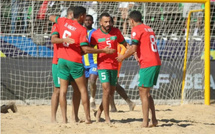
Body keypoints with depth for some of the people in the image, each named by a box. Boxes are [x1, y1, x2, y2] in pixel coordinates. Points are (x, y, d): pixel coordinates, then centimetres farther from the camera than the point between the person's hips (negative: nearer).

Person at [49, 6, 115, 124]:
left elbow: (51, 17, 21)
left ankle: (64, 119, -1)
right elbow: (85, 49, -16)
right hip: (75, 61, -4)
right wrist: (103, 51, -11)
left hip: (62, 60, 4)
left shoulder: (64, 21, 3)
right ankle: (87, 118, 5)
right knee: (83, 90, 7)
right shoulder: (82, 30, -11)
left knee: (63, 90, 5)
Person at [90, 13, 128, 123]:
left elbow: (125, 44, 12)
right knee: (106, 90, -14)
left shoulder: (116, 32, 2)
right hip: (102, 65, -4)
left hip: (114, 65, 4)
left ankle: (99, 112, 28)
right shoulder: (95, 34, -3)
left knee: (111, 92, 8)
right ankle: (107, 118, -6)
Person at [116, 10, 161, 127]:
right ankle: (154, 120, 14)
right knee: (146, 93, 16)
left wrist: (122, 57, 0)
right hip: (156, 62, 8)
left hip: (147, 64, -8)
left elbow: (133, 49, -13)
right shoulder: (149, 29, 20)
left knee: (143, 92, -5)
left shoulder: (136, 29, -6)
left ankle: (145, 122, -9)